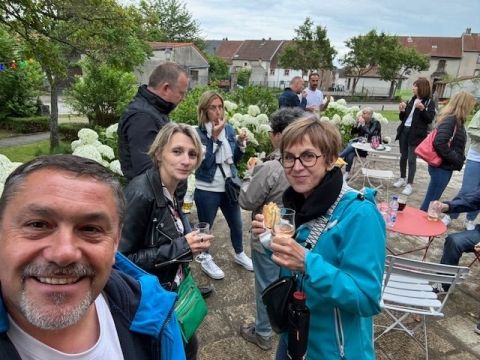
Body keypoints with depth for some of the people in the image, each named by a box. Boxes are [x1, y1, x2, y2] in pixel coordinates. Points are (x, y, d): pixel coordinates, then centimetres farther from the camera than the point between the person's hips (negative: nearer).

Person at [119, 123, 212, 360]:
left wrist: (191, 244, -6)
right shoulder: (141, 194, -26)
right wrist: (179, 248, -26)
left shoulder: (172, 191, -2)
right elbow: (122, 259, -24)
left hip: (174, 291, 7)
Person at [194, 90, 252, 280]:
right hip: (207, 190, -5)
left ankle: (239, 254, 42)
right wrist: (214, 137, -26)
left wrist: (241, 144, -10)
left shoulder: (229, 129, 1)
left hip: (229, 187, 5)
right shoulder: (198, 133, -13)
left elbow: (235, 159, 8)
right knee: (205, 226, 13)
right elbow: (204, 162, -23)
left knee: (236, 223, 19)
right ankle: (206, 260, 35)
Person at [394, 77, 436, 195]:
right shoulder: (411, 100, 12)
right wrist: (402, 111, -6)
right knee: (403, 156, 12)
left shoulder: (429, 102, -4)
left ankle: (410, 184, 2)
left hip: (416, 134, -6)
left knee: (412, 159, -5)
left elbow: (429, 119, -12)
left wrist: (422, 109, -25)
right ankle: (402, 178, 26)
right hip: (404, 131, 6)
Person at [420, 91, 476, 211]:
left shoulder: (453, 119, 11)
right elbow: (440, 143, -29)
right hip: (442, 167, -9)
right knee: (431, 200, 1)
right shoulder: (451, 120, -18)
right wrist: (455, 159, -18)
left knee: (432, 198, 18)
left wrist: (459, 159, 7)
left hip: (443, 166, 9)